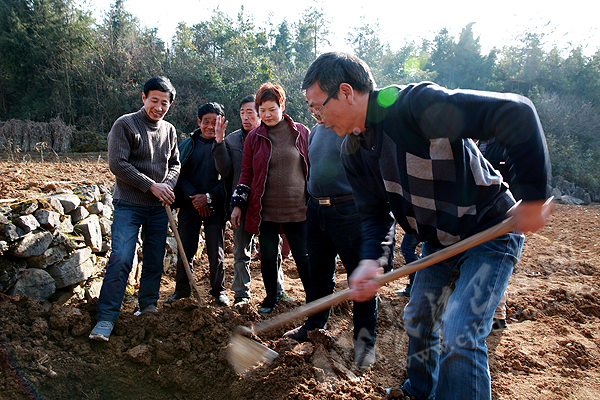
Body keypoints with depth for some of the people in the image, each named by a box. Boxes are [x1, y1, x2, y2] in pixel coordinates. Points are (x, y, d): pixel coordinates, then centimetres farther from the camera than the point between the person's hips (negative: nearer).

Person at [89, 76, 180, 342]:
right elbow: (117, 164, -12)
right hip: (129, 205, -5)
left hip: (159, 207, 5)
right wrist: (152, 185, -14)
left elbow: (175, 164, 16)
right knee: (121, 259, -12)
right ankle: (106, 318, -5)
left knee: (155, 261, 10)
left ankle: (148, 305, 28)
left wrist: (168, 185, -6)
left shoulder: (169, 130, 12)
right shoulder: (125, 124, -4)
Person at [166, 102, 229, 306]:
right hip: (190, 205, 2)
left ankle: (219, 291, 19)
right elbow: (181, 175, 4)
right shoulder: (187, 144, 8)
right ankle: (182, 290, 23)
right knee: (185, 249, 7)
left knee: (216, 252, 3)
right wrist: (193, 197, -9)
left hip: (215, 206, -2)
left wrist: (209, 197, -12)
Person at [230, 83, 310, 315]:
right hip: (265, 210, 1)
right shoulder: (254, 137, 4)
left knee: (303, 257, 3)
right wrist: (238, 205, 3)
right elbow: (246, 173, 8)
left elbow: (312, 168, 9)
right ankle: (271, 299, 31)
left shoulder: (301, 132, 3)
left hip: (297, 209, -1)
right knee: (268, 257, 10)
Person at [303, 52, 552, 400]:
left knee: (460, 337, -15)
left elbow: (515, 113, -31)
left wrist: (534, 199, -27)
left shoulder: (418, 103, -29)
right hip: (438, 242, 7)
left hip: (491, 233, -7)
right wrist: (371, 260, -18)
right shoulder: (354, 153, -3)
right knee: (418, 321, 17)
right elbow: (375, 213, 1)